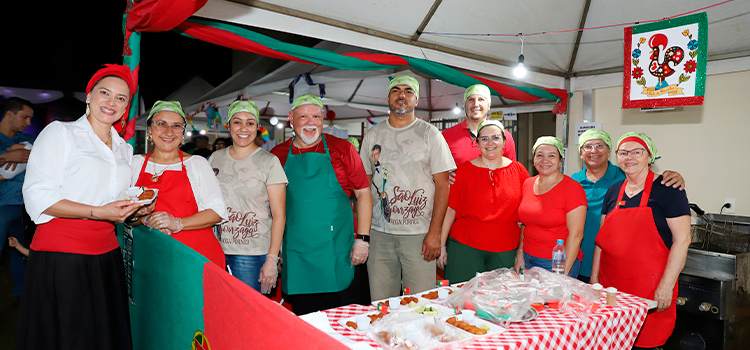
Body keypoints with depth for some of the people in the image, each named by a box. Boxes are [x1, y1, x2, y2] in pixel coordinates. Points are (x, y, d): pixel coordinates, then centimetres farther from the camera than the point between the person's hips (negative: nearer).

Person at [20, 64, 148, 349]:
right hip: (59, 257, -5)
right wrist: (99, 212, -19)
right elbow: (37, 197, -11)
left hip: (106, 257, 6)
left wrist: (136, 209, 4)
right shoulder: (60, 133, -2)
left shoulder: (124, 149, 16)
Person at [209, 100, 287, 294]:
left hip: (252, 254, -4)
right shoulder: (215, 158, 8)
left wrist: (271, 260, -12)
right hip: (215, 251, 4)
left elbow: (279, 215, -7)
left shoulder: (269, 162, -5)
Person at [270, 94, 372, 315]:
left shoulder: (342, 149, -1)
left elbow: (363, 193, 0)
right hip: (296, 259, 2)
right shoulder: (277, 155, 5)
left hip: (340, 255, -1)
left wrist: (362, 239, -6)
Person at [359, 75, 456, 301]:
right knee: (380, 306, 9)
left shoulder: (430, 134, 2)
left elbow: (442, 184, -2)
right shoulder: (372, 136, 11)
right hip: (379, 233, 3)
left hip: (419, 233, -2)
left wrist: (434, 232, -10)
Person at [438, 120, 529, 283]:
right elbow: (450, 209, -1)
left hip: (505, 251, 2)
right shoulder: (464, 169, 0)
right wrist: (441, 245, -4)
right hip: (465, 246, -2)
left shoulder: (518, 170, 5)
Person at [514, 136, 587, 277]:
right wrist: (520, 253, 6)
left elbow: (576, 234, -15)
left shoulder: (572, 188, -11)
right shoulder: (528, 184, 6)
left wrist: (564, 272, -18)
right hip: (527, 259, 5)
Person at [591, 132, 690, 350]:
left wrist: (666, 286, -14)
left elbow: (682, 239, -10)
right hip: (611, 284, 5)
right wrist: (594, 277, 10)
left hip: (649, 286, -4)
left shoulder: (667, 189, -5)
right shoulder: (613, 191, 10)